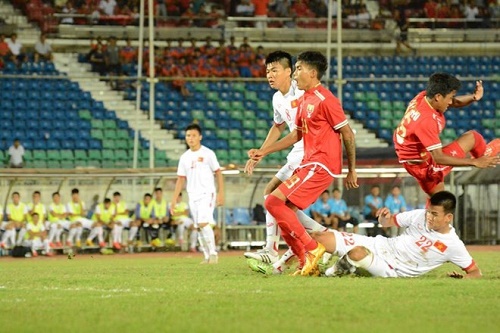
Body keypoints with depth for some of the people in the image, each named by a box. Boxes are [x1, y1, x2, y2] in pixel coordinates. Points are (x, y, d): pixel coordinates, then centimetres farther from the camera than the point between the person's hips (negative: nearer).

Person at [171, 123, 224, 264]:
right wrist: (174, 199, 8)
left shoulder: (208, 154, -3)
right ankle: (207, 257, 11)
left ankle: (213, 253, -10)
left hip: (207, 194, -5)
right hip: (192, 196, 5)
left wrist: (221, 193, -7)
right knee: (199, 227, 4)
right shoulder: (184, 157, 11)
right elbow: (181, 179, 14)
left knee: (204, 223, -19)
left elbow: (218, 173, -1)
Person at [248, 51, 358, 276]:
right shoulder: (304, 101, 15)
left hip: (321, 165, -9)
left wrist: (351, 171, -5)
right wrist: (264, 151, 21)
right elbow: (297, 134, 26)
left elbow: (347, 134, -10)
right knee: (283, 209, 7)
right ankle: (306, 264, 12)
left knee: (274, 202, -17)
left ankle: (312, 249, -12)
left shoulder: (325, 100, -13)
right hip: (307, 164, 9)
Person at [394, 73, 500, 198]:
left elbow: (455, 102, 4)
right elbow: (438, 158, -34)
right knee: (472, 137, -2)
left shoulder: (423, 96, -10)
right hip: (425, 164, -9)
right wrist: (475, 162, -33)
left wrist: (473, 97, -18)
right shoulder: (426, 120, -35)